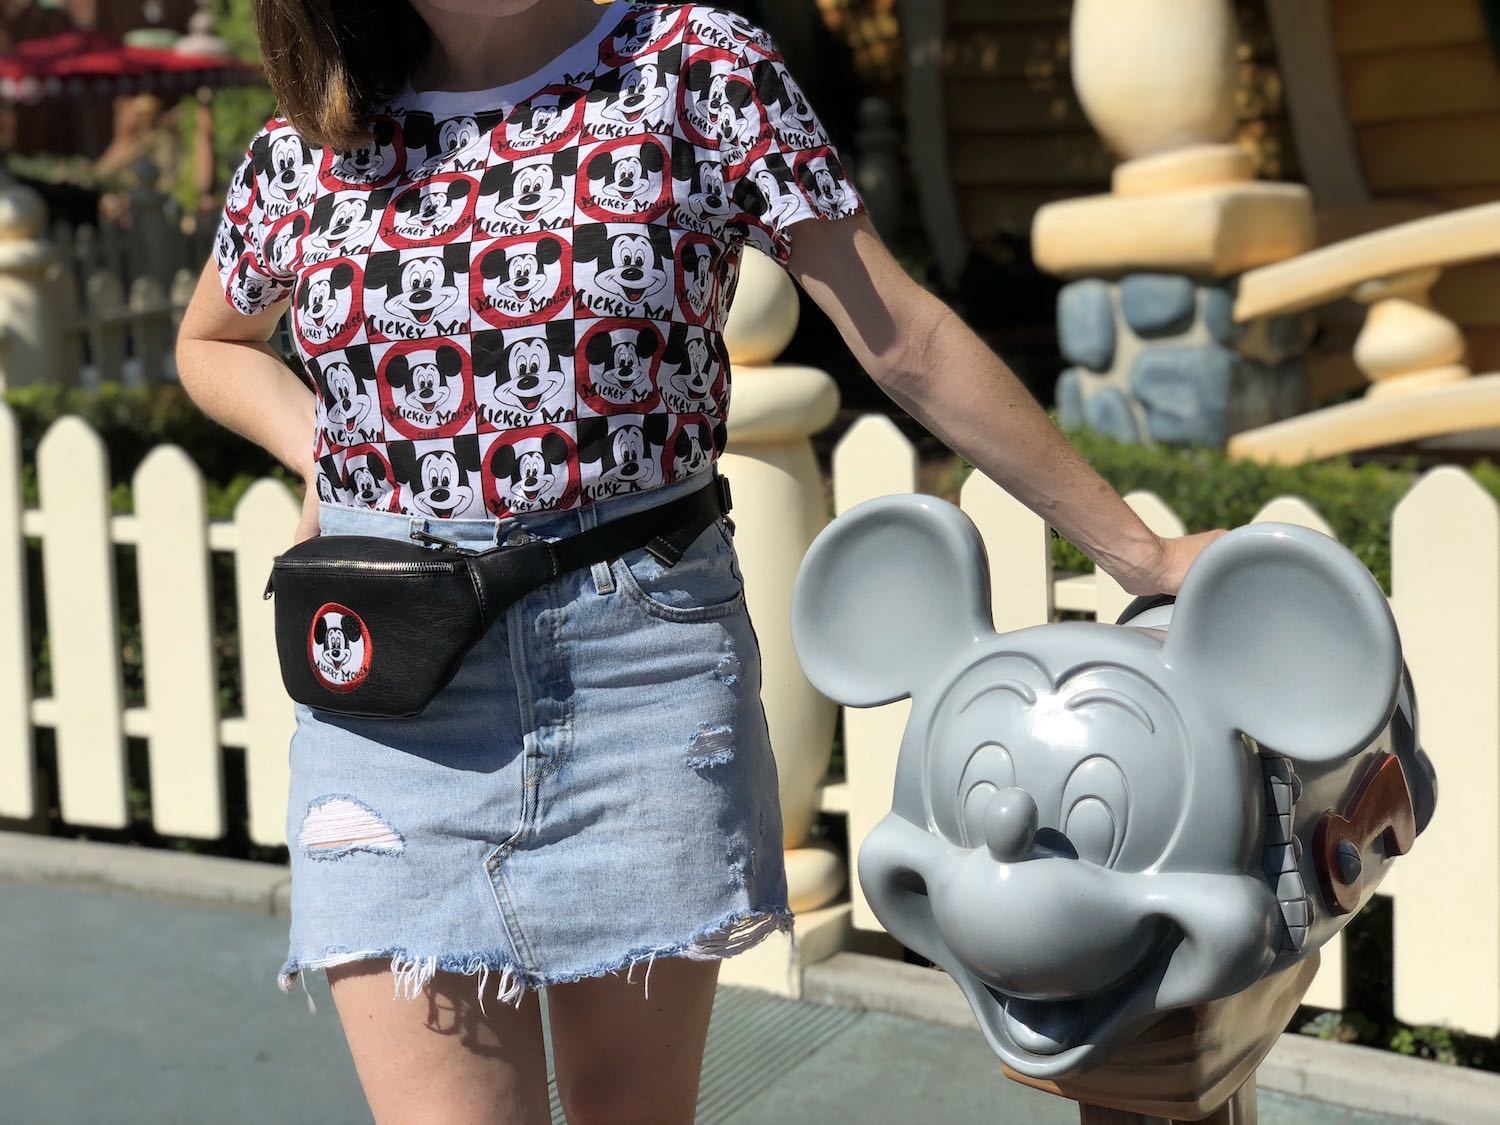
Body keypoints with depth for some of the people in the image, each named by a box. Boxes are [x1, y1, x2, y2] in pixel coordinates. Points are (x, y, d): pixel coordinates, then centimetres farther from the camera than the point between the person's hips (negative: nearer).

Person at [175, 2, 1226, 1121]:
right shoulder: (309, 147, 6)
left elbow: (906, 338, -1)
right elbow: (212, 342, 26)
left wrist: (1136, 552, 0)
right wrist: (320, 452, 5)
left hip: (644, 647, -1)